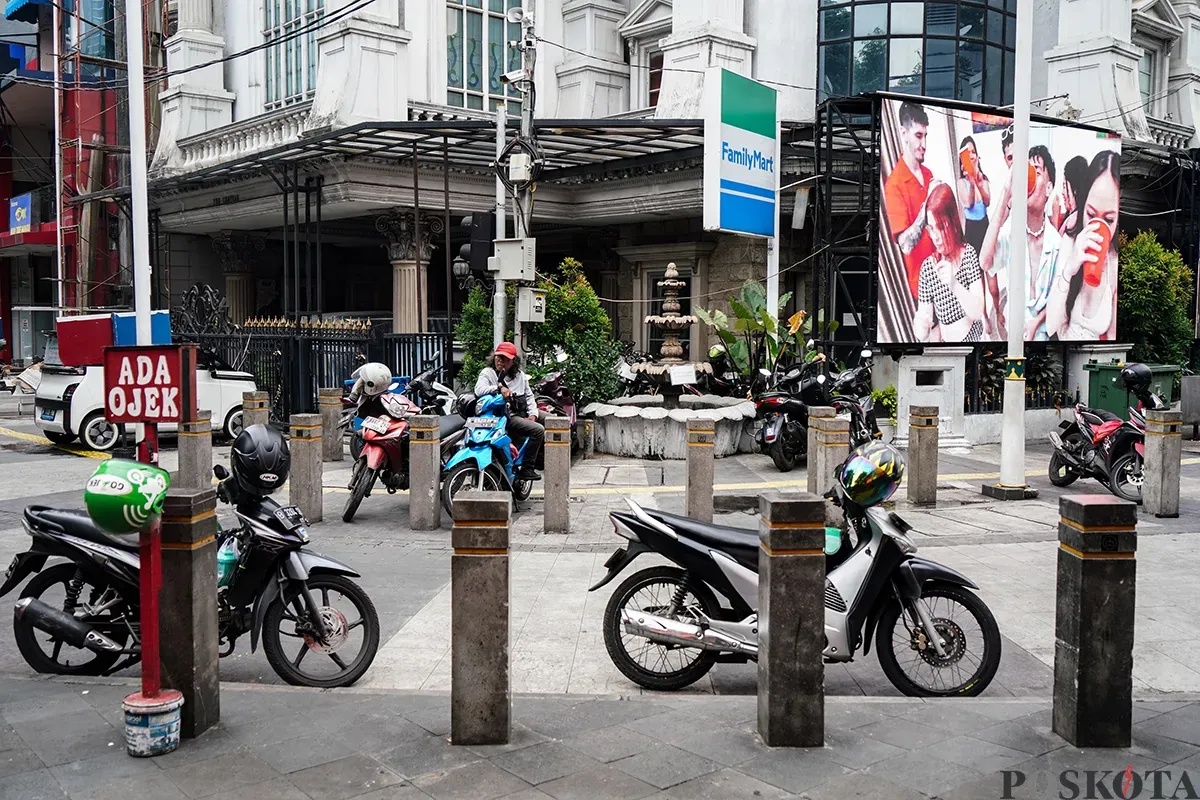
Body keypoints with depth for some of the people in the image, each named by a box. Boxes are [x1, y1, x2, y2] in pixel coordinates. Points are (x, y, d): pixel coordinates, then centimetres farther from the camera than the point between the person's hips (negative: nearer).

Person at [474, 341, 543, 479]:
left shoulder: (520, 375, 19)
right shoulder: (487, 373, -1)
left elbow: (529, 395, 21)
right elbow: (479, 390, -20)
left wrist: (533, 414, 6)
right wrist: (499, 388, -33)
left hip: (523, 413, 8)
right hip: (506, 417, -8)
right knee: (538, 430, -25)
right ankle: (526, 469, -19)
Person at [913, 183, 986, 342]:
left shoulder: (969, 254, -5)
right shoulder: (927, 267, -4)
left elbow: (978, 312, -12)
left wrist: (954, 285, -28)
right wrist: (921, 326, -25)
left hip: (973, 336, 0)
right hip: (945, 339, 0)